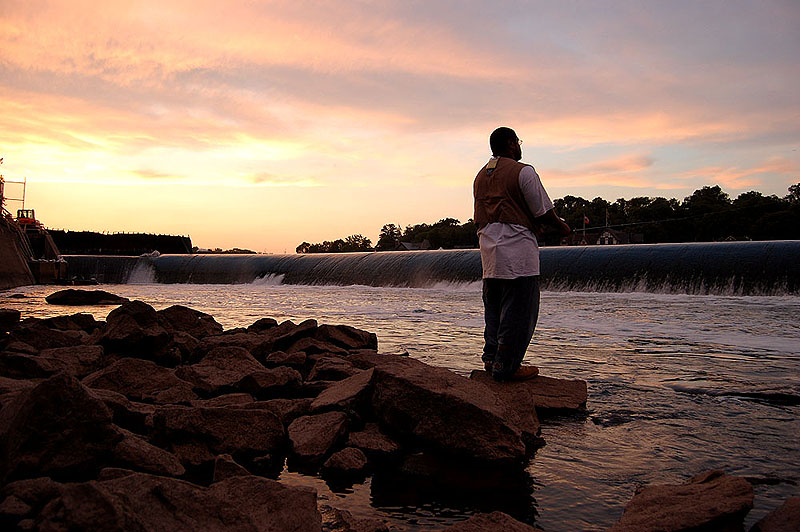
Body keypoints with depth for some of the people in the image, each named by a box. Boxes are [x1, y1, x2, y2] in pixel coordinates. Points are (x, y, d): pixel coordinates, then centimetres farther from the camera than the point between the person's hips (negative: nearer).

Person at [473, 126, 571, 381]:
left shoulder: (480, 176, 18)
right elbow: (543, 211, -7)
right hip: (517, 248, -8)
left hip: (488, 246, 8)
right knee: (518, 309, -3)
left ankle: (491, 358, 19)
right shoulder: (522, 171, -6)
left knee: (493, 307, 14)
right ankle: (506, 366, -1)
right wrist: (561, 226, 13)